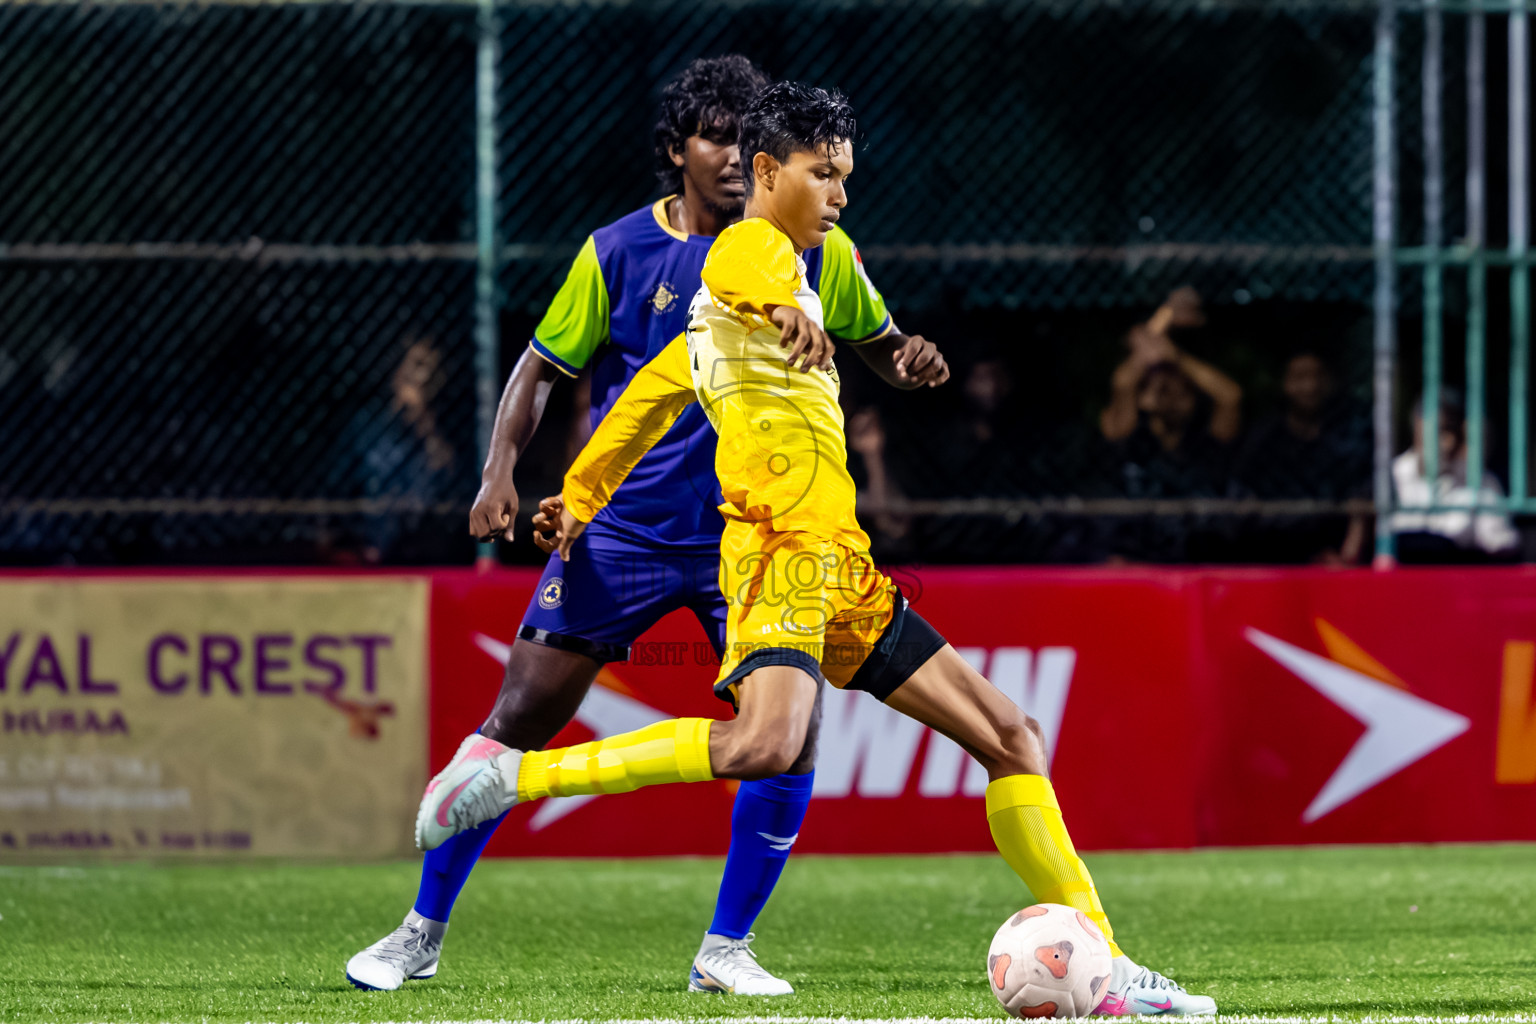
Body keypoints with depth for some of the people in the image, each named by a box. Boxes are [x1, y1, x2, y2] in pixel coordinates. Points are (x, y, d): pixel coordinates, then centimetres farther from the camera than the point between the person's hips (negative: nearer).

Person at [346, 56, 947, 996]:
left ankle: (725, 951, 4)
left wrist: (911, 356, -14)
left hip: (751, 532, 1)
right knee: (520, 716, -4)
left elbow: (877, 344, 10)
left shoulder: (809, 250, 0)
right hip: (622, 529, -1)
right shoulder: (618, 253, -3)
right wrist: (503, 468, -11)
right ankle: (423, 934, 9)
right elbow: (544, 366, 4)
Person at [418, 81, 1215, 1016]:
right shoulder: (752, 246, -3)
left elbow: (652, 392, 36)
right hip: (789, 545, -10)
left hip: (844, 568, 10)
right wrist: (786, 308, -53)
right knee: (763, 744, -34)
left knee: (1010, 737, 8)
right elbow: (744, 278, -30)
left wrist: (581, 498, 46)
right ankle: (510, 775, -24)